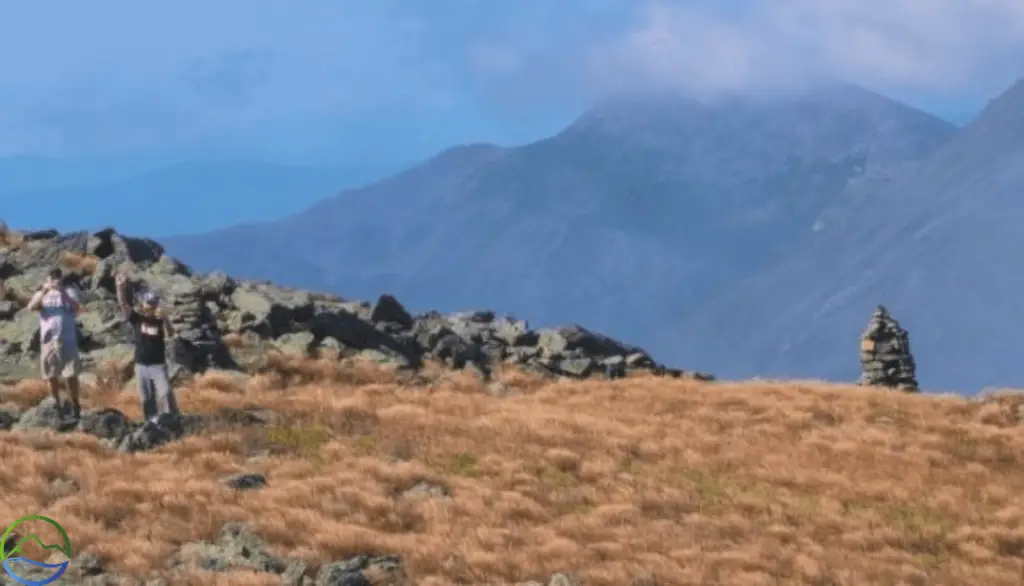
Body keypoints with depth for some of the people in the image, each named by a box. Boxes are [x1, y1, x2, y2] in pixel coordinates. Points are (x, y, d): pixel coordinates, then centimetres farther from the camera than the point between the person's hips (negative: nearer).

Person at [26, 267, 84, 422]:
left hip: (67, 340, -2)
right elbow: (31, 307, -9)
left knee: (71, 375, -5)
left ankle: (75, 405, 8)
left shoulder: (69, 292, 7)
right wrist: (44, 292, -22)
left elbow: (77, 308, -11)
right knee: (52, 376, 6)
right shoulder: (41, 294, 10)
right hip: (48, 340, 2)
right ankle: (57, 406, 17)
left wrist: (63, 292, -21)